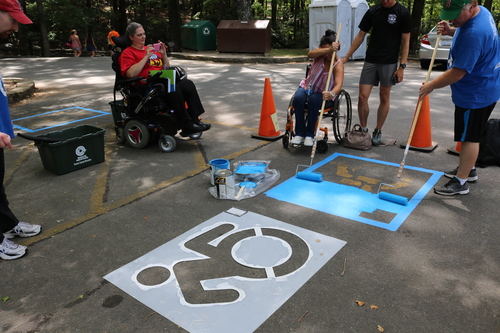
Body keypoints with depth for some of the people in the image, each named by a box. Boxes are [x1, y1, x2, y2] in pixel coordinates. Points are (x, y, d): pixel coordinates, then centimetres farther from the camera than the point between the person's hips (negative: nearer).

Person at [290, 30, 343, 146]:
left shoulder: (338, 65, -18)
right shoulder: (320, 54, -8)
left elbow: (338, 85, -34)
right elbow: (310, 54, -34)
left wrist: (331, 94, -57)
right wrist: (329, 49, -49)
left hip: (322, 93, -2)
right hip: (307, 86, 3)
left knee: (313, 100, -37)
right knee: (298, 98, -31)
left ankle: (310, 134, -22)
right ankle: (299, 133, -19)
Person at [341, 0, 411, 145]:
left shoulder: (403, 13, -2)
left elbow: (405, 42, -2)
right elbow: (360, 36, 9)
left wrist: (402, 67, -8)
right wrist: (346, 57, 5)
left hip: (389, 62, -2)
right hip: (370, 61, 2)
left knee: (384, 98, 5)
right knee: (363, 96, -4)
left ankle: (378, 132, 19)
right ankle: (363, 130, 13)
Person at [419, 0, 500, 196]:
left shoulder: (474, 33, -31)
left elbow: (457, 73, -27)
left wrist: (431, 86, -14)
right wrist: (450, 31, 3)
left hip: (476, 94, -10)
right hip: (480, 88, 10)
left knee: (469, 137, -1)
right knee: (468, 135, 21)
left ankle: (461, 182, 9)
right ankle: (468, 169, 36)